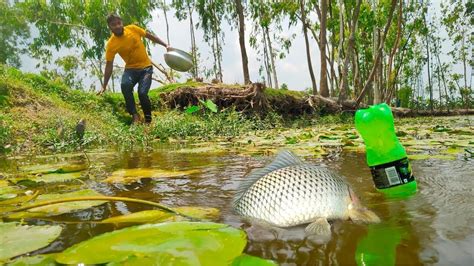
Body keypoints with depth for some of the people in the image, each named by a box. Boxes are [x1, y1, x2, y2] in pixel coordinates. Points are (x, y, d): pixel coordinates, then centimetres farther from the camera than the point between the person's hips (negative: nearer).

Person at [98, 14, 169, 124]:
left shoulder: (133, 28, -8)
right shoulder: (111, 44, -11)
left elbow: (150, 36, 8)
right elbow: (109, 65, -8)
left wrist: (165, 45, 6)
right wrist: (104, 86, -11)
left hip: (146, 67, 0)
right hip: (131, 68, 0)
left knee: (142, 93, -20)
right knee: (125, 85, -31)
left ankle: (148, 119, 1)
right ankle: (135, 115, -17)